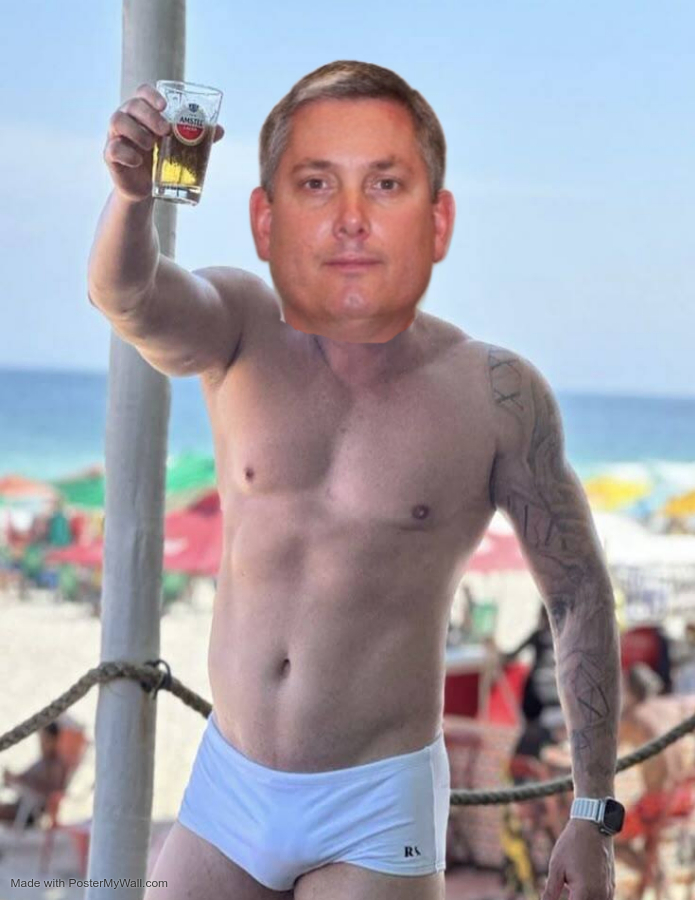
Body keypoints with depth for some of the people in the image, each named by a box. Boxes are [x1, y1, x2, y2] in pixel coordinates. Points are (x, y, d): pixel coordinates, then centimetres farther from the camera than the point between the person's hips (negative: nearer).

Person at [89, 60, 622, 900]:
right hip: (227, 788, 3)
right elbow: (128, 298, -28)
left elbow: (580, 596, -1)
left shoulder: (495, 395, -11)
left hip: (376, 811, -2)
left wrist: (593, 817, -1)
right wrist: (132, 193, -51)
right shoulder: (241, 333, -6)